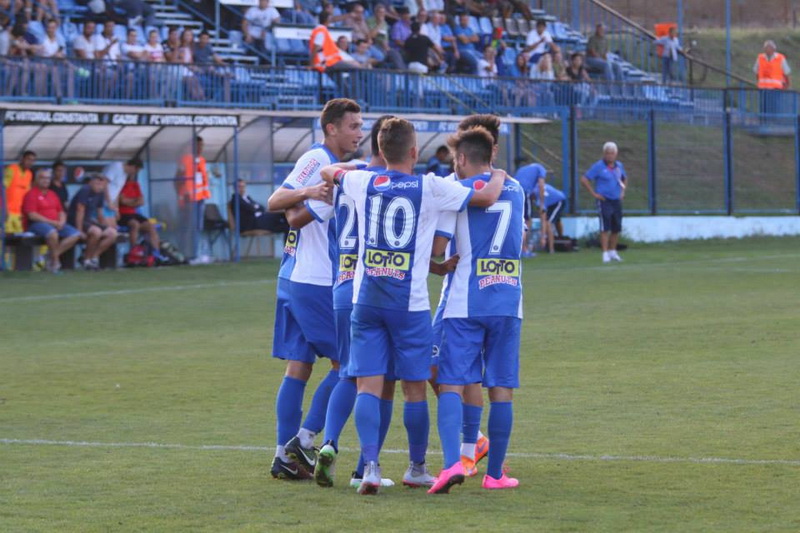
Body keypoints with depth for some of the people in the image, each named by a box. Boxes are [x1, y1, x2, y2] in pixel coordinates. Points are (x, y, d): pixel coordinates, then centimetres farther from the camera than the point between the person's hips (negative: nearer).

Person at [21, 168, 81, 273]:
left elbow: (61, 212, 21)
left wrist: (61, 222, -4)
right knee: (52, 233, -39)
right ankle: (55, 261, -21)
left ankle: (52, 255, -17)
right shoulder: (31, 194, -3)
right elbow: (32, 215, -13)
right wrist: (52, 222, -17)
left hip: (56, 224, 8)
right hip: (37, 224, -8)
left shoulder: (52, 194, 20)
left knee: (76, 234, -12)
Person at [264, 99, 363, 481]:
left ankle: (286, 456, 9)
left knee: (298, 368, 8)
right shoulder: (317, 159, -11)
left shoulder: (331, 164, 19)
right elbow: (274, 202, -19)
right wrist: (305, 192, -36)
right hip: (314, 283, -9)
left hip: (294, 280, 9)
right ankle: (303, 440, -4)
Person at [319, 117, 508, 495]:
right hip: (410, 304, -2)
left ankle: (371, 466, -16)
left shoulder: (363, 182, 4)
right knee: (415, 389, 11)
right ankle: (417, 467, 23)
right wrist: (499, 176, 16)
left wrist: (352, 166, 43)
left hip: (366, 300, 2)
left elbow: (327, 172, 24)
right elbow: (486, 197, -5)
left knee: (368, 386, 0)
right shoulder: (430, 187, -6)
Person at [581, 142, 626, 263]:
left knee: (616, 228, 8)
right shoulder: (598, 166, -7)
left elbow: (624, 179, 30)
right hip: (604, 201, -6)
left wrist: (623, 192, 16)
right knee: (605, 228, -10)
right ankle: (605, 253, -9)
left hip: (616, 201, 6)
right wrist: (594, 193, -10)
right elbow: (584, 179, -9)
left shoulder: (619, 166, 10)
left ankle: (613, 252, 20)